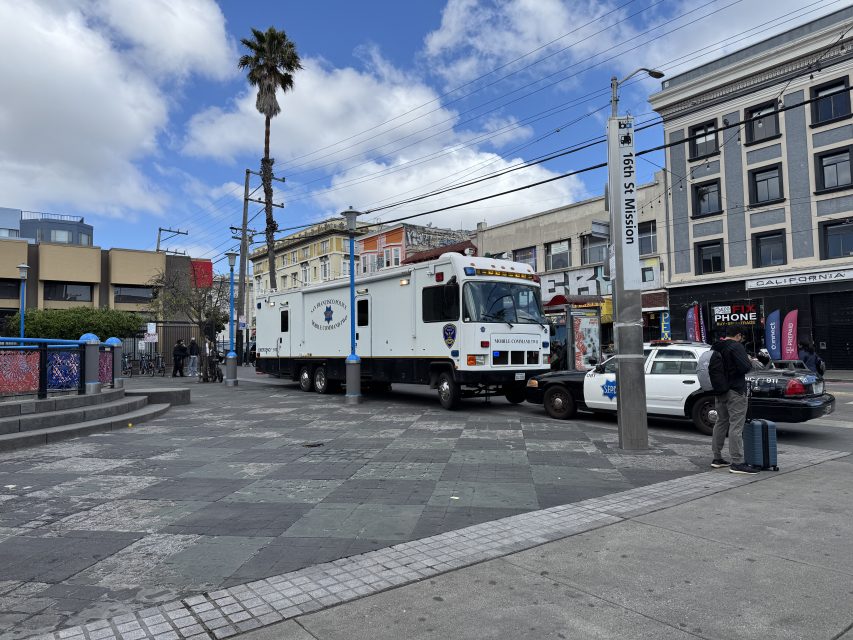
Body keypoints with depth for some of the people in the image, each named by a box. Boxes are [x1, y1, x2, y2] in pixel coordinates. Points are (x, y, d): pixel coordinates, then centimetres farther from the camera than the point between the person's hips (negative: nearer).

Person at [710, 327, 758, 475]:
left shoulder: (715, 348, 12)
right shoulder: (736, 347, -13)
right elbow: (745, 367, -22)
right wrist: (750, 362, -3)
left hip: (720, 391, 8)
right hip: (735, 391, -8)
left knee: (721, 423, 15)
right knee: (736, 426, -8)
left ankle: (717, 458, 21)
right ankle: (737, 463, -8)